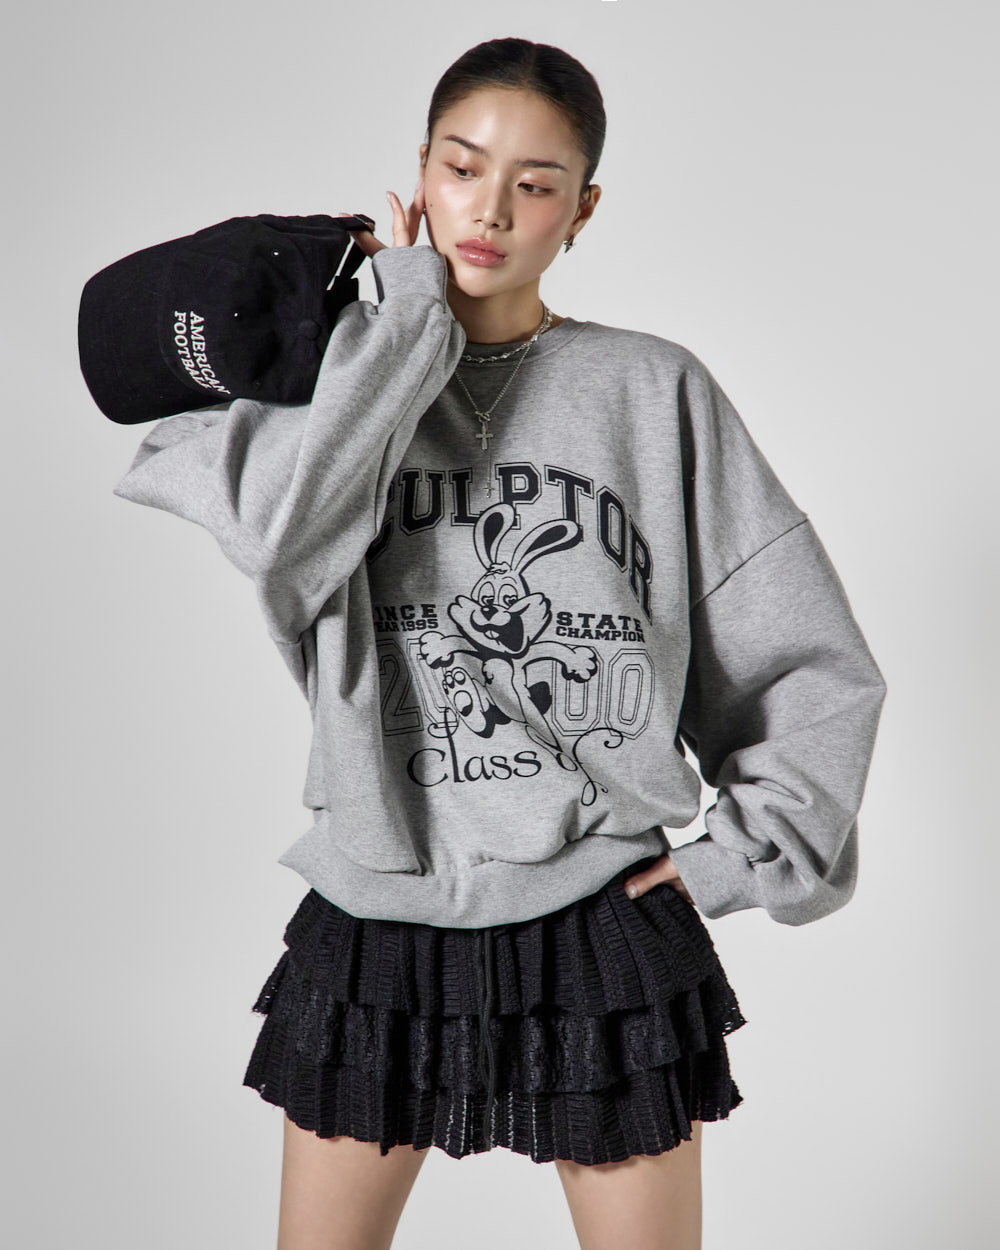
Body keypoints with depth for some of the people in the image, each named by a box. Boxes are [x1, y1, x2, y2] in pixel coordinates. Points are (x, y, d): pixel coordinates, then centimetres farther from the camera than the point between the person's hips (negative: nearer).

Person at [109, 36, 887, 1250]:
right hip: (375, 927, 1)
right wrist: (413, 307, -13)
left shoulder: (655, 392, 0)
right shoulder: (343, 370, 2)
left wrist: (743, 853, -1)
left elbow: (814, 662, 5)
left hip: (604, 921, 0)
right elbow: (278, 530, -23)